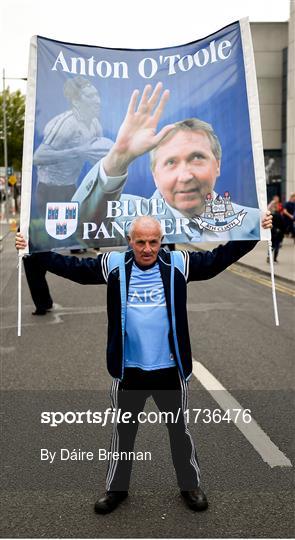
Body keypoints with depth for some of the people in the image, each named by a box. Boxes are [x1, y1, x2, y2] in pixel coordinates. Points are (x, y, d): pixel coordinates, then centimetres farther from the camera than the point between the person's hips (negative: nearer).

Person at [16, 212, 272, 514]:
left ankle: (190, 484, 40)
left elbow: (219, 259, -4)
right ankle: (117, 488, 39)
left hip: (170, 369, 0)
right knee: (123, 431, 18)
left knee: (180, 429, 18)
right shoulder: (115, 264, -7)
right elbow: (73, 268, -2)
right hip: (128, 370, 0)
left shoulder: (178, 263, -7)